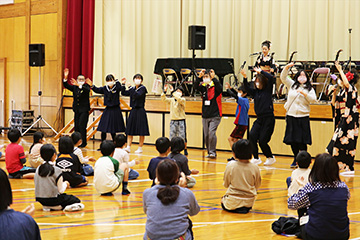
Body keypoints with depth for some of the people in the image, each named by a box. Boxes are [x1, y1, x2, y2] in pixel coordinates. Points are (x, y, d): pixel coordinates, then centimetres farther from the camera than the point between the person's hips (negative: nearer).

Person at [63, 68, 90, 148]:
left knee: (81, 125, -12)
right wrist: (65, 78, -18)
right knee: (76, 126, 4)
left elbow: (87, 90, -23)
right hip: (77, 110, 5)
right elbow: (66, 86, -1)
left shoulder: (86, 86, -1)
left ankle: (83, 142, -7)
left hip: (84, 110, -5)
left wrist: (79, 85, -38)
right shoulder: (74, 87, 10)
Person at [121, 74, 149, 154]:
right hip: (133, 111, 6)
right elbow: (123, 93, 16)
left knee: (141, 132, 0)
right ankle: (128, 147, 6)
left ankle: (140, 148, 8)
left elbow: (137, 95, -23)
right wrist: (123, 84, 7)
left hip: (140, 111, -6)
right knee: (130, 130, 3)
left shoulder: (142, 88, -7)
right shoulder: (132, 89, 11)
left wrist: (130, 87, -23)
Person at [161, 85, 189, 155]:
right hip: (173, 121, 4)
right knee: (172, 137, 1)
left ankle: (185, 149, 15)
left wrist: (173, 91, -24)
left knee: (182, 137, -1)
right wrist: (164, 91, -14)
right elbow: (164, 99, -1)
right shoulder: (171, 100, 10)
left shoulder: (183, 100, -3)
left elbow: (179, 99, -24)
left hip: (181, 121, -4)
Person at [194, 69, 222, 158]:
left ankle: (212, 152, -9)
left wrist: (213, 78, -37)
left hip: (215, 116, -5)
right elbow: (195, 87, -11)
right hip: (205, 116, 5)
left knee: (211, 132, -18)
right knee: (206, 135, 6)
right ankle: (209, 152, 17)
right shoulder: (203, 87, 6)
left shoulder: (215, 87, -6)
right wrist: (199, 77, -25)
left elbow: (219, 87, -27)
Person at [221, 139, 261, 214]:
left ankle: (236, 209, 4)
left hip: (233, 202, -4)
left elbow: (226, 184, 0)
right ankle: (245, 208, 9)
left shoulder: (230, 166, -14)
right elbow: (257, 186, 3)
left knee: (222, 201, 28)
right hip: (249, 203, 5)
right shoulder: (255, 168, -9)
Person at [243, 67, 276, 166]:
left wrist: (261, 71, -10)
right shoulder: (255, 92, 10)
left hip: (269, 118, -5)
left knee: (262, 141, -7)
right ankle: (256, 158, -7)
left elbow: (271, 78, -16)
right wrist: (245, 78, -19)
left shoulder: (268, 90, -2)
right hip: (259, 119, 5)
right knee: (252, 135, -16)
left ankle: (270, 157, 18)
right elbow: (247, 88, -4)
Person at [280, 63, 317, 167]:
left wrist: (305, 94, -19)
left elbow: (313, 99, -5)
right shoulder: (292, 84, 11)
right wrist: (287, 67, -11)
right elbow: (283, 77, 3)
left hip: (303, 116, -2)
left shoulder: (309, 89, 7)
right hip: (291, 115, 2)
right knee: (292, 139, 5)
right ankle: (296, 159, 19)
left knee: (302, 140, -4)